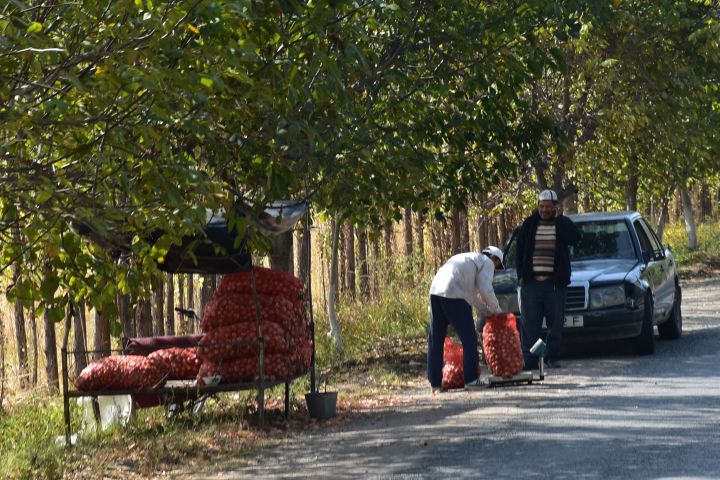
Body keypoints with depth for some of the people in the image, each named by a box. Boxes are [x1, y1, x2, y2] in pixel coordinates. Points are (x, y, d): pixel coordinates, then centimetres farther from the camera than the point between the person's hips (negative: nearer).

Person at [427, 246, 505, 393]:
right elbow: (486, 290, -1)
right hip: (453, 295, -8)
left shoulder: (468, 259, 36)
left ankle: (435, 383, 11)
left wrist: (487, 310, 37)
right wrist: (496, 309, 14)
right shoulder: (487, 262, 11)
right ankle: (471, 379, 0)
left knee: (435, 340, 9)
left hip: (435, 291, 8)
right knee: (469, 338, 0)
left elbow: (472, 295, 38)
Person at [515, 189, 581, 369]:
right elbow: (520, 251, 12)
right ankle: (529, 359, -3)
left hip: (555, 282, 0)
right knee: (529, 322, -3)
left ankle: (552, 357, 12)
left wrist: (559, 218, -12)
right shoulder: (529, 225, 9)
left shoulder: (563, 224, 5)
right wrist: (521, 275, 4)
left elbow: (575, 238, -15)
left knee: (556, 322, 3)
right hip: (531, 282, 1)